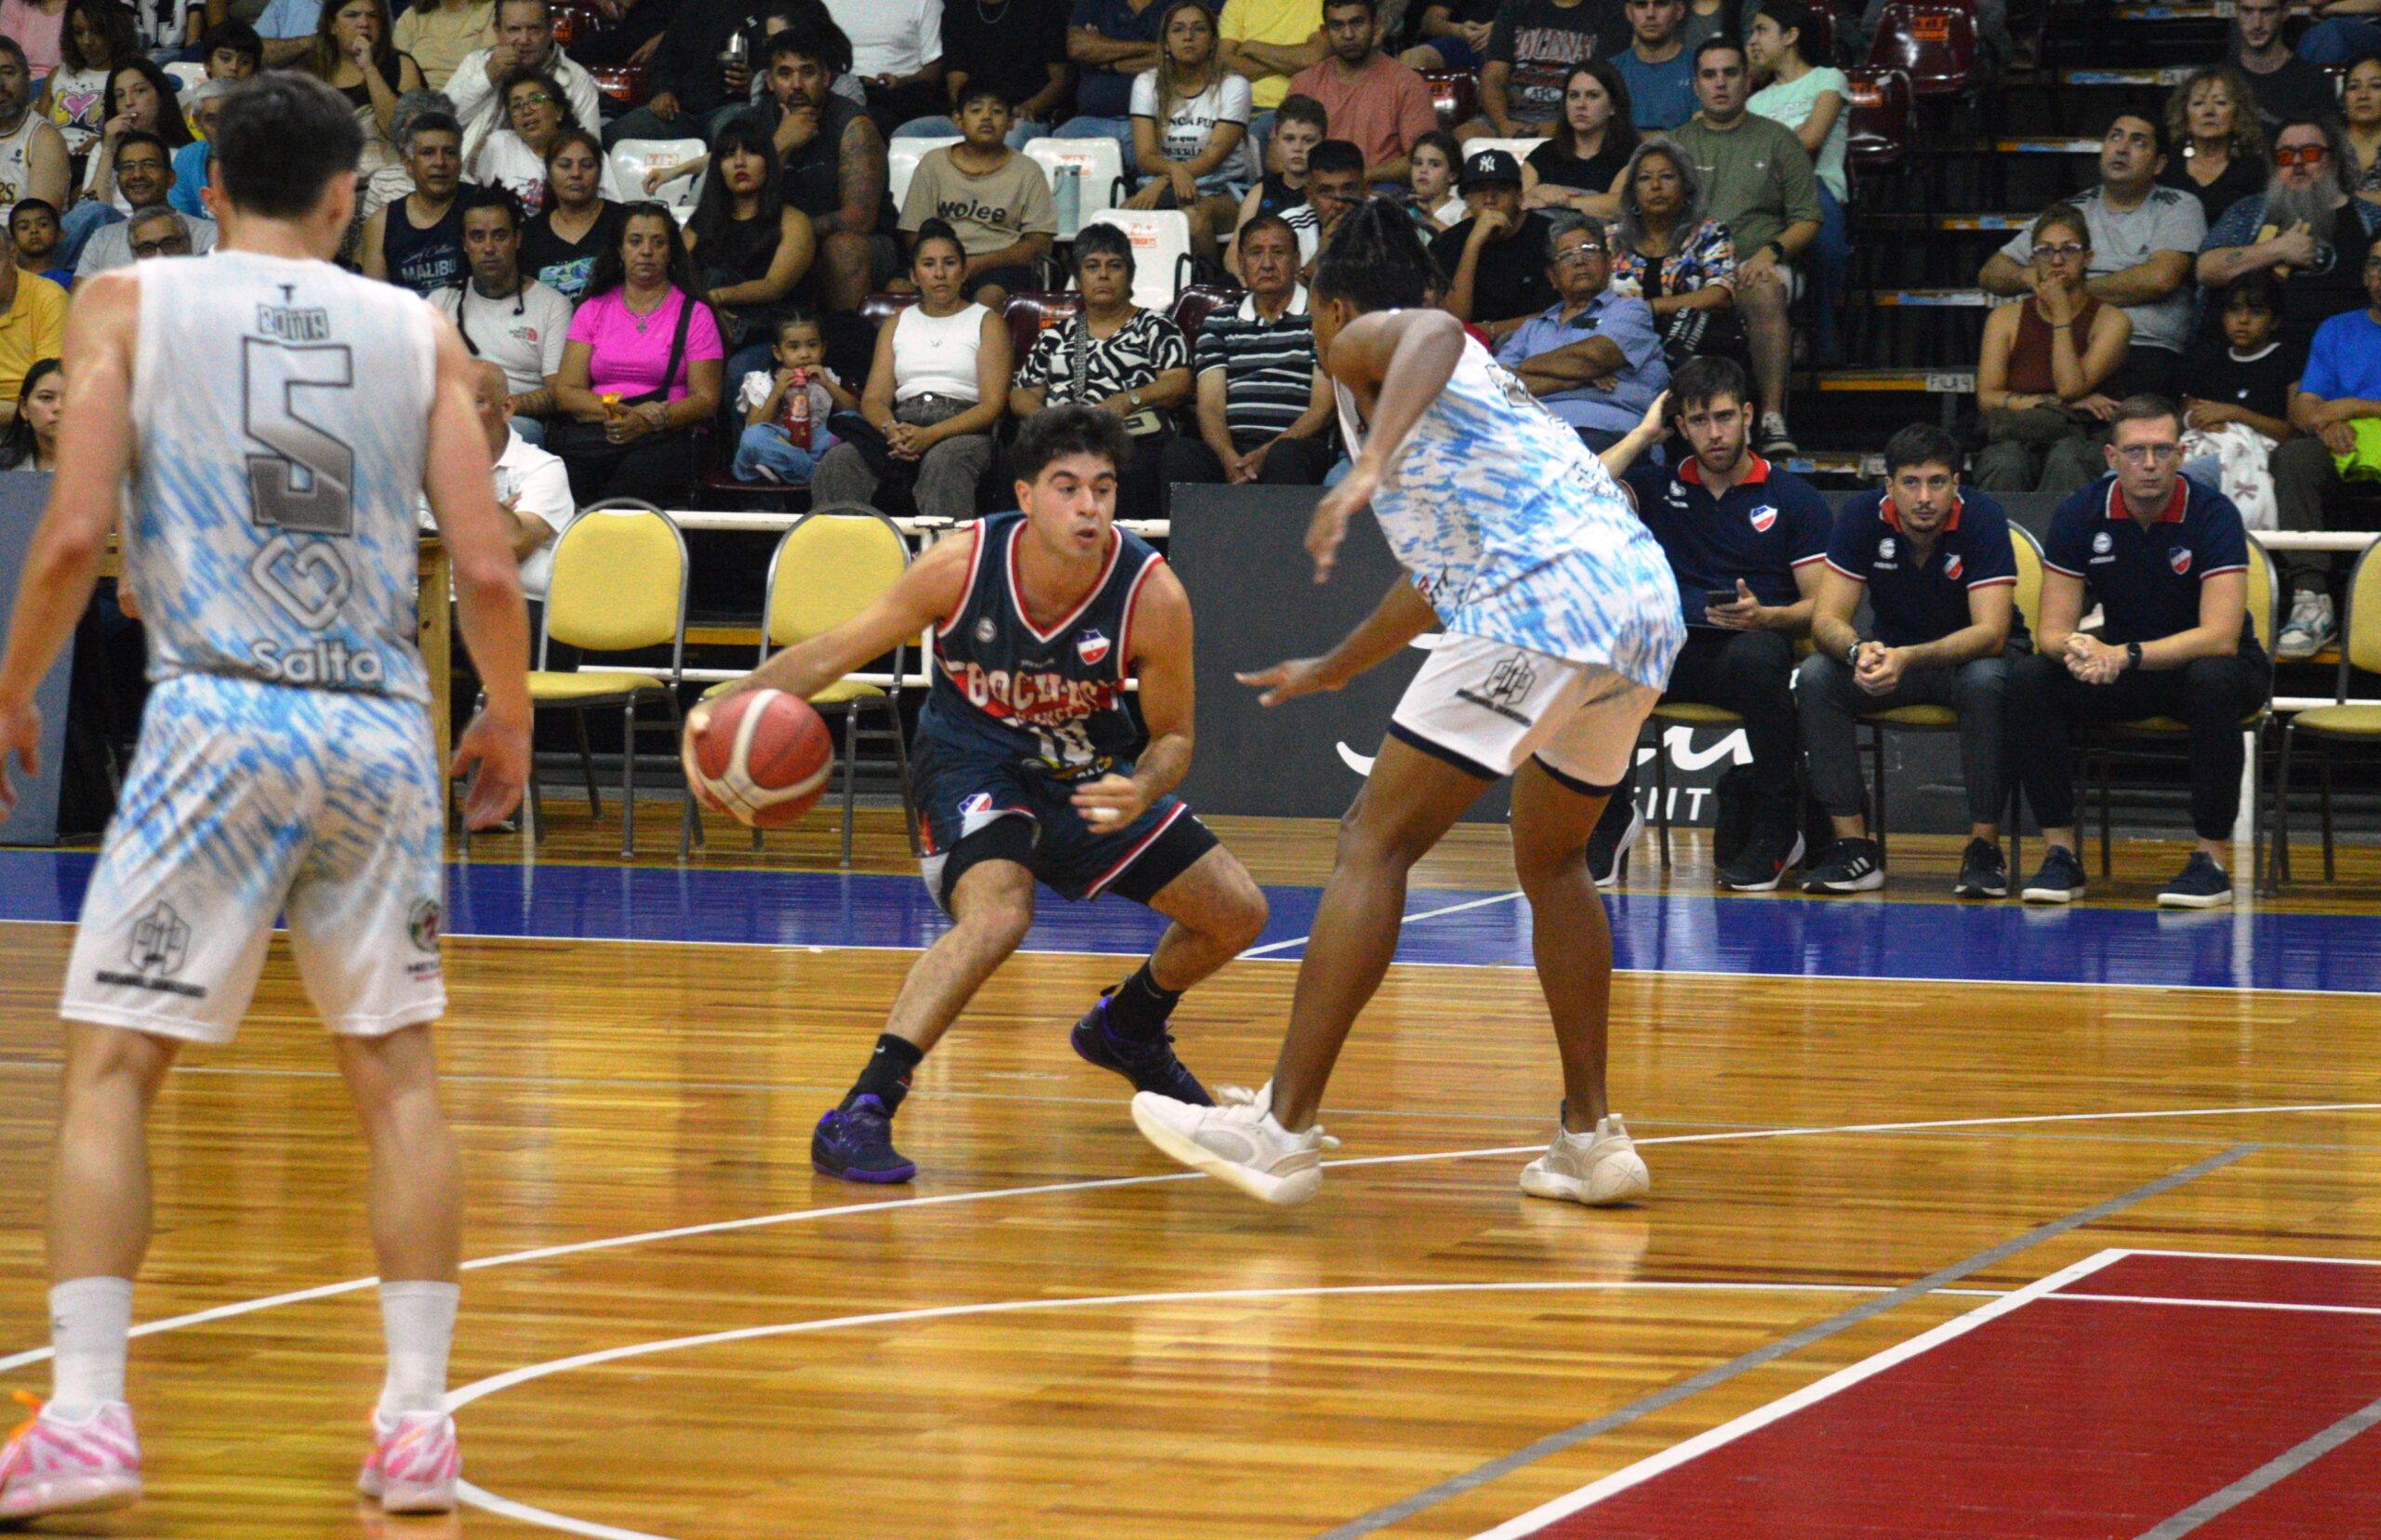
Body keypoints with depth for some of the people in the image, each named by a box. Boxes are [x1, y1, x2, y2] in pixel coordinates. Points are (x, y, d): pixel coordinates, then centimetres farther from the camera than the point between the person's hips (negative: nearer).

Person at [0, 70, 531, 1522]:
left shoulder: (132, 304, 5)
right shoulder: (418, 331, 10)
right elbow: (487, 568, 4)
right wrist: (511, 719, 21)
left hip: (218, 717, -2)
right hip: (382, 728, 2)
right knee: (397, 1070, 13)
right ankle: (417, 1426, 11)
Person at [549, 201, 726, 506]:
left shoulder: (693, 315, 12)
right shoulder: (593, 311, 19)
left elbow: (706, 399, 4)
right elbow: (565, 392, 10)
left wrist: (645, 423, -13)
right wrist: (620, 412, -9)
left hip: (658, 439, -2)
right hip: (588, 435, 2)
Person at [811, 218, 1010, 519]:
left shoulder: (987, 322, 12)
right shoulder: (896, 325, 24)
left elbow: (992, 404, 0)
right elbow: (873, 398, 13)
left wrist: (931, 435, -16)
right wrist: (891, 429, -13)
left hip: (962, 430, -3)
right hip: (903, 427, 3)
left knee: (943, 461, -40)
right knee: (836, 462, -28)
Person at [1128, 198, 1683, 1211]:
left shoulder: (1366, 342, 10)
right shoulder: (1465, 377, 36)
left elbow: (1434, 334, -18)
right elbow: (1442, 573, 47)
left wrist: (1369, 469, -33)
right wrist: (1334, 670, 60)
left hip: (1548, 598, -9)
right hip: (1647, 597, 9)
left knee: (1376, 843, -7)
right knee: (1552, 863, 25)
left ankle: (1283, 1129, -13)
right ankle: (1590, 1138, 23)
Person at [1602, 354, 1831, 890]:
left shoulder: (1793, 498, 9)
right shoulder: (1657, 485, 18)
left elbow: (1821, 608, 3)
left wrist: (1764, 616, -17)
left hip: (1749, 649, -2)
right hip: (1668, 654, 2)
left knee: (1757, 656, -40)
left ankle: (1777, 830, -22)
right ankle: (1613, 814, -8)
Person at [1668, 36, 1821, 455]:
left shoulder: (1777, 140, 17)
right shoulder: (1677, 144, 21)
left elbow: (1808, 219, 12)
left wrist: (1771, 252, -9)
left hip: (1756, 262, -1)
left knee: (1766, 294, -38)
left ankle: (1773, 417, -42)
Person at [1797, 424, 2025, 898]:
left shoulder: (1982, 518, -23)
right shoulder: (1863, 517, -14)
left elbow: (1990, 632, -31)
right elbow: (1826, 619, -17)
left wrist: (1908, 659, -47)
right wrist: (1860, 651, -42)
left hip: (1971, 654, -3)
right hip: (1893, 652, 3)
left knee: (1986, 682, -38)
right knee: (1815, 675, -25)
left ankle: (1984, 846, -28)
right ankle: (1854, 845, -24)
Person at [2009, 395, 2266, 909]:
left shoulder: (2212, 514, -21)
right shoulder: (2079, 515, -11)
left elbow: (2220, 636, -30)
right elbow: (2052, 631, -12)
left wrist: (2127, 655, -42)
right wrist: (2076, 651, -37)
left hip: (2205, 664, -3)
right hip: (2121, 670, 3)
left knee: (2214, 680, -39)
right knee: (2029, 679, -22)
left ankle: (2211, 860, -29)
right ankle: (2060, 853, -18)